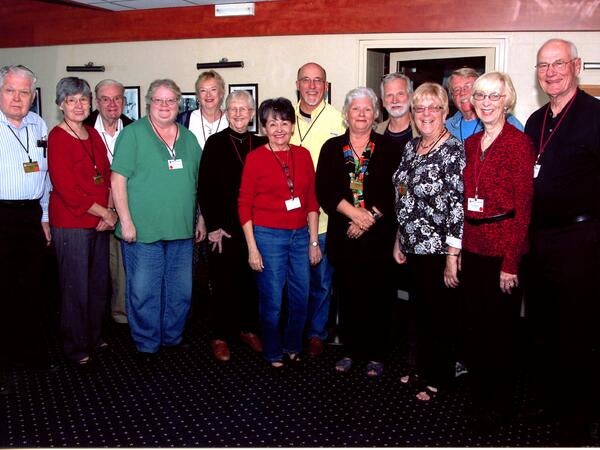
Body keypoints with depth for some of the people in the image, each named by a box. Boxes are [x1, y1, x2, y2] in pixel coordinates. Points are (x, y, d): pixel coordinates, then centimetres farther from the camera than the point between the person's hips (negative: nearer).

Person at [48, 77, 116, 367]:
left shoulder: (93, 134, 11)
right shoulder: (57, 137, -10)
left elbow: (107, 176, 12)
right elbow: (66, 189, -16)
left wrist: (109, 211, -4)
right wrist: (104, 213, -12)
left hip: (99, 223, 7)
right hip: (71, 225, -7)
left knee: (99, 284, 15)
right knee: (76, 287, 3)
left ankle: (94, 338, 32)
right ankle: (77, 348, 19)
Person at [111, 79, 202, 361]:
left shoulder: (188, 138, 12)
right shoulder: (133, 134, -3)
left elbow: (198, 181, 18)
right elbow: (118, 179, -8)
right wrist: (126, 221, -13)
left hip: (182, 231, 5)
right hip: (142, 231, -5)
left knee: (180, 291, 13)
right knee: (143, 291, 3)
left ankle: (172, 337, 32)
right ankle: (146, 345, 20)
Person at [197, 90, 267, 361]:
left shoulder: (261, 144, 6)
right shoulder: (215, 143, -1)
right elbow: (204, 188, -4)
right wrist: (213, 226, -8)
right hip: (224, 227, -2)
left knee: (251, 279, 9)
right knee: (223, 282, 4)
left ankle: (248, 329, 27)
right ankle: (221, 336, 17)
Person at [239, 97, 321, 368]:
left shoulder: (303, 155, 6)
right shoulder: (255, 158, -5)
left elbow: (311, 201, 9)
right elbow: (244, 205, -4)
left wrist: (314, 241, 8)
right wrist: (252, 248, -8)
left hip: (300, 235, 4)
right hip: (268, 236, -4)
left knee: (301, 298, 11)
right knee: (272, 301, 5)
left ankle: (292, 347, 33)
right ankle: (273, 353, 26)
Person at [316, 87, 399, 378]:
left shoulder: (388, 149, 5)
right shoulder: (332, 148, 8)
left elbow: (394, 191, -3)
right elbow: (324, 190, -2)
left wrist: (369, 218, -12)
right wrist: (354, 213, -14)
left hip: (379, 236, -1)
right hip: (342, 236, 2)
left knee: (378, 295, 3)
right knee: (348, 295, 8)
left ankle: (375, 354, 16)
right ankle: (351, 351, 23)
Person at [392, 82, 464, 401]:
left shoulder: (454, 150, -14)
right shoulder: (411, 147, 9)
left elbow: (458, 205, -18)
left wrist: (452, 257, -19)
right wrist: (399, 240, 14)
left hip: (439, 250, -7)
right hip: (413, 246, 7)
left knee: (440, 315, 7)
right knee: (420, 311, 18)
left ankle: (439, 378, 24)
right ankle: (423, 368, 35)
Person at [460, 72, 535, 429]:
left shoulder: (519, 142, -9)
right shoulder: (471, 144, 11)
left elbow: (523, 206, -12)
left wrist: (511, 262, -15)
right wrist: (460, 248, 6)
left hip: (503, 248, -6)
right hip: (473, 246, 6)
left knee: (501, 329, 6)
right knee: (474, 323, 15)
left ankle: (501, 403, 25)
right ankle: (479, 392, 34)